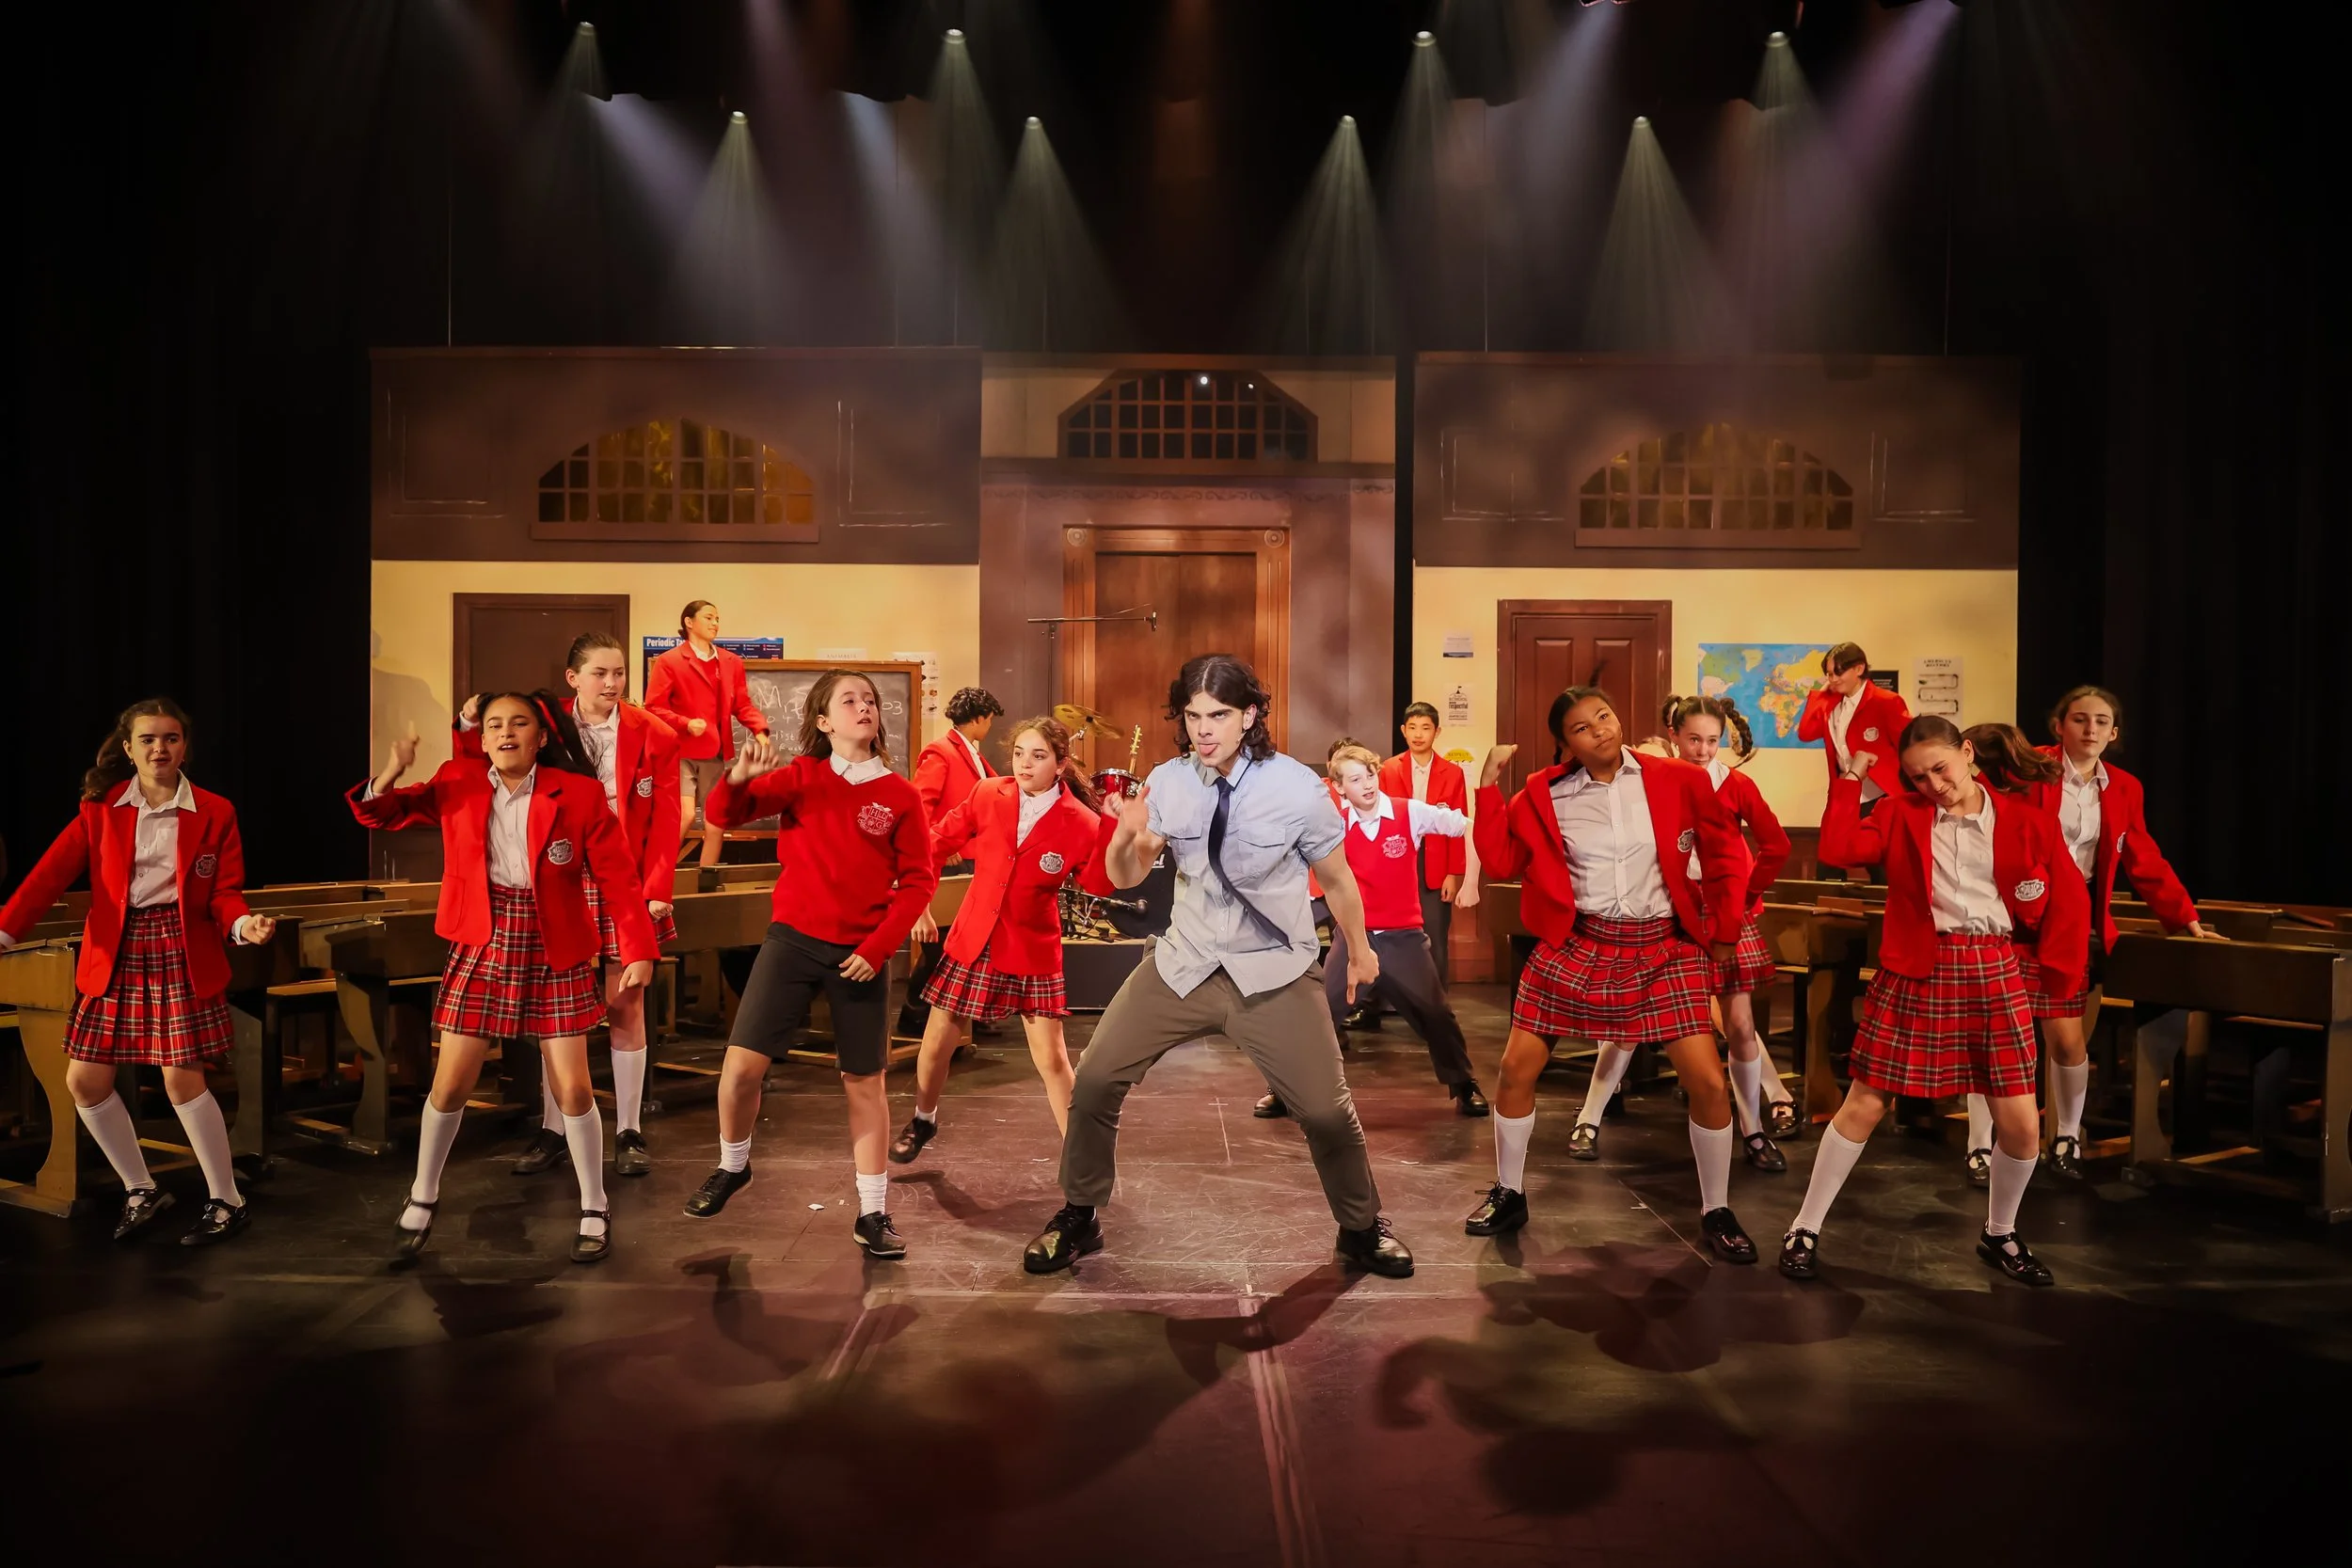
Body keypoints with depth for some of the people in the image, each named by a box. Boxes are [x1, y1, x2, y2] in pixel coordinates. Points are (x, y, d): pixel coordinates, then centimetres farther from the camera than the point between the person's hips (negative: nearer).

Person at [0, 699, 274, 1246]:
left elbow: (225, 892, -2)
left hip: (181, 954, -4)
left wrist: (243, 924, -25)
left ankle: (228, 1202, 7)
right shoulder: (102, 808, 4)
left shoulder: (214, 812, 0)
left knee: (182, 1080, -8)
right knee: (84, 1081, 4)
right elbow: (52, 871, -7)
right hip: (115, 957, 4)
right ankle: (141, 1190, 24)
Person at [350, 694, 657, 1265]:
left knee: (573, 1089, 0)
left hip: (554, 955, -2)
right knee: (450, 1084, 5)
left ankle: (594, 1210, 18)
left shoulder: (579, 794, -8)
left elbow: (619, 877, -7)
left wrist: (638, 951, -13)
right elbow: (381, 814, 7)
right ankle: (422, 1200, 29)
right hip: (481, 950, 2)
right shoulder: (458, 783, 0)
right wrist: (391, 773, -15)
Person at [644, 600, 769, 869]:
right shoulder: (668, 662, -3)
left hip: (715, 754, 5)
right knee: (686, 815, -18)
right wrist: (686, 724, -21)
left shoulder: (732, 662, 12)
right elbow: (654, 708, -6)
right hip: (680, 751, -5)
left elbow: (743, 705, 10)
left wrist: (760, 729, -9)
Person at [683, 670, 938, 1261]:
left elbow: (918, 881, 0)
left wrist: (878, 947, -9)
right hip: (793, 940, 0)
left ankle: (872, 1214, 17)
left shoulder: (901, 795, -1)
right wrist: (739, 777, -31)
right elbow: (724, 815, -9)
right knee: (742, 1063, -6)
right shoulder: (799, 776, 0)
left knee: (864, 1081, 6)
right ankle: (732, 1168, 23)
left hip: (861, 953, 0)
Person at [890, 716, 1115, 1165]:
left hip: (1033, 951, -2)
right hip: (972, 941, 3)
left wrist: (1113, 825, -28)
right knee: (935, 1044, 12)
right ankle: (923, 1121, 40)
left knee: (1052, 1059, -2)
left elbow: (1101, 882, -18)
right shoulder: (987, 795, -5)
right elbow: (941, 839, 7)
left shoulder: (1081, 821, -12)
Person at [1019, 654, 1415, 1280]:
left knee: (1327, 1111, -4)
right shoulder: (1168, 781, -8)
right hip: (1183, 962, 3)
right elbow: (1126, 878, -1)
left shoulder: (1298, 788, -17)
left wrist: (1359, 950, 13)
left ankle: (1362, 1228, 25)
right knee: (1094, 1081, -1)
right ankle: (1078, 1217, 22)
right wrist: (1126, 835, -23)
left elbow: (1336, 880, -1)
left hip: (1273, 972, -3)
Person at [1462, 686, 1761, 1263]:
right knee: (1516, 1070, 2)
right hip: (1577, 946, 1)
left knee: (1709, 1084, -7)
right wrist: (1489, 782, -9)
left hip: (1663, 947, -1)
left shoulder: (1678, 782, -3)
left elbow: (1724, 853, 5)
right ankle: (1509, 1194, 23)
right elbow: (1501, 860, -3)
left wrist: (1724, 930, 4)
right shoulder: (1546, 795, 0)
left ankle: (1716, 1212, 15)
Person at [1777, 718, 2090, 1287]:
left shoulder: (2027, 820, 1)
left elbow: (2069, 902, 6)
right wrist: (1850, 778, -11)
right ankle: (1805, 1230, 13)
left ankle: (1999, 1234, 29)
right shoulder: (1902, 813, 1)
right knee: (1864, 1105, 2)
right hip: (1916, 971, -1)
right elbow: (1840, 848, -14)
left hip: (1994, 973, 1)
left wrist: (2057, 974, 3)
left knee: (2022, 1125, 1)